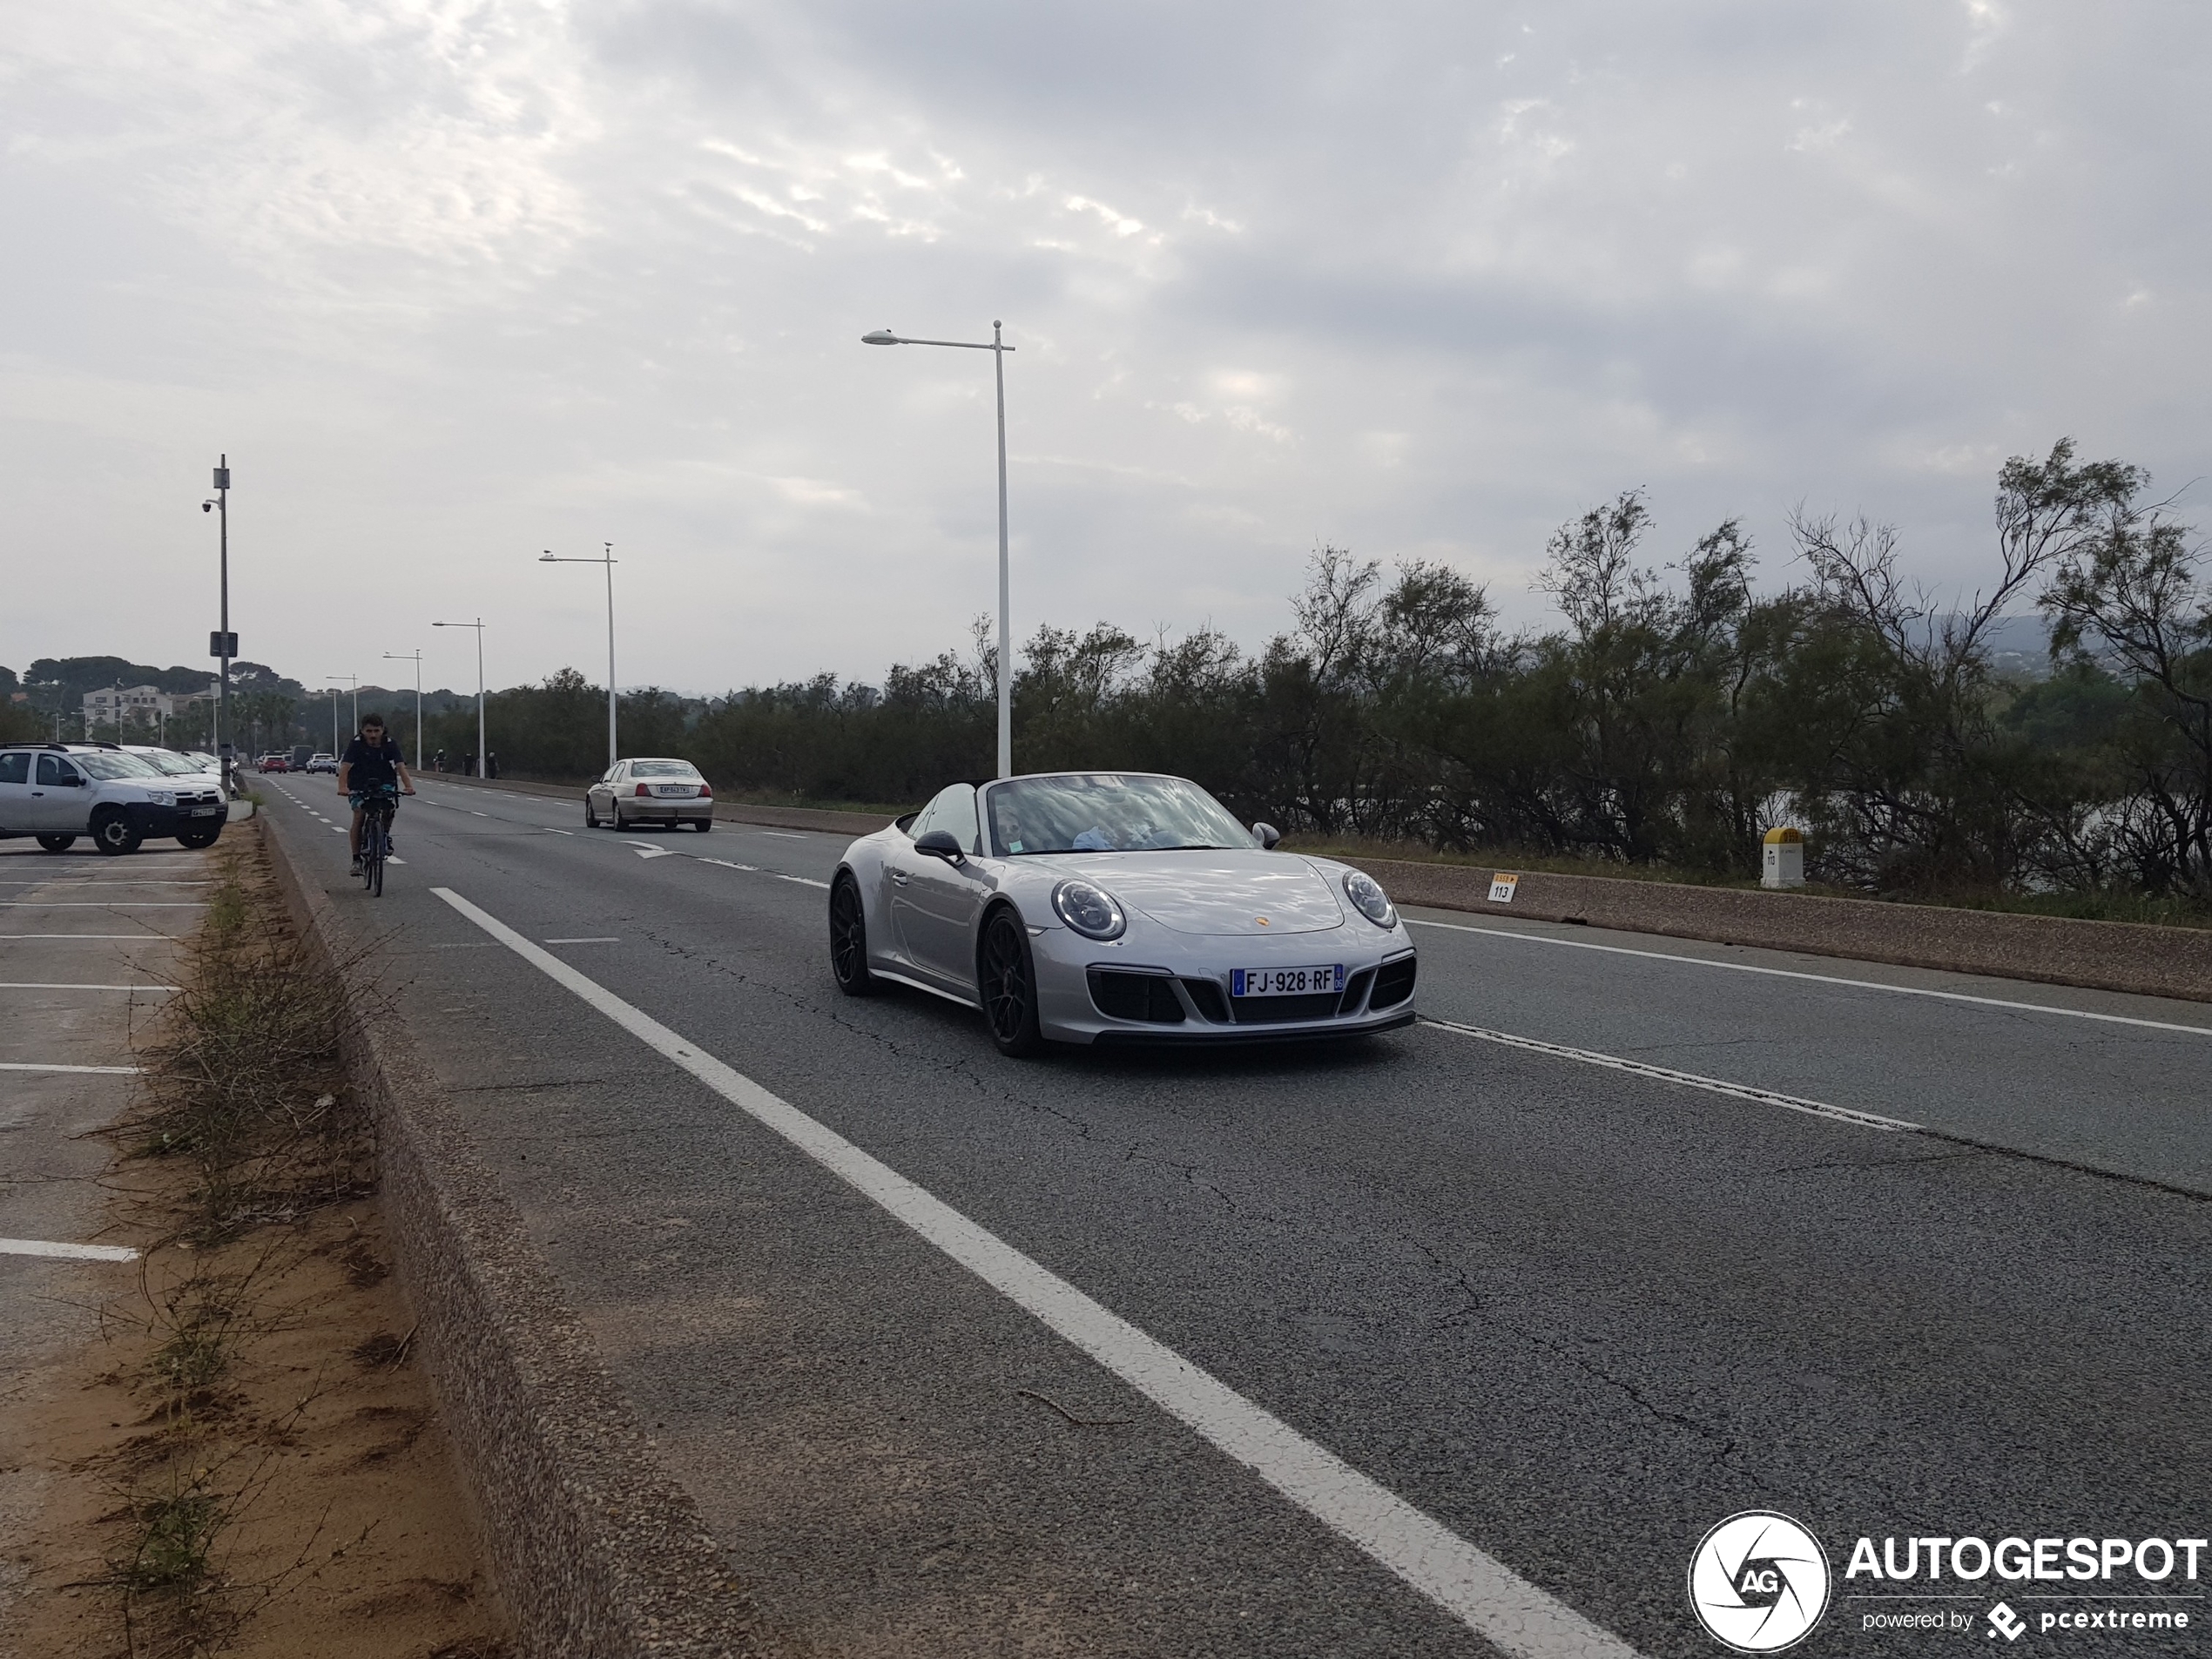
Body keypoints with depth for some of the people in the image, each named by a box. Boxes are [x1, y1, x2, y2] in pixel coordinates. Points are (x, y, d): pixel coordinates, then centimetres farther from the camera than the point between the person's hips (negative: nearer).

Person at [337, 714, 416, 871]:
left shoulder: (390, 744, -11)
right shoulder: (356, 744, -15)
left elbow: (400, 766, -23)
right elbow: (345, 766, -25)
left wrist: (408, 786, -40)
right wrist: (342, 787, -43)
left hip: (384, 783, 1)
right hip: (359, 786, -1)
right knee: (358, 818, -14)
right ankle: (356, 859, -6)